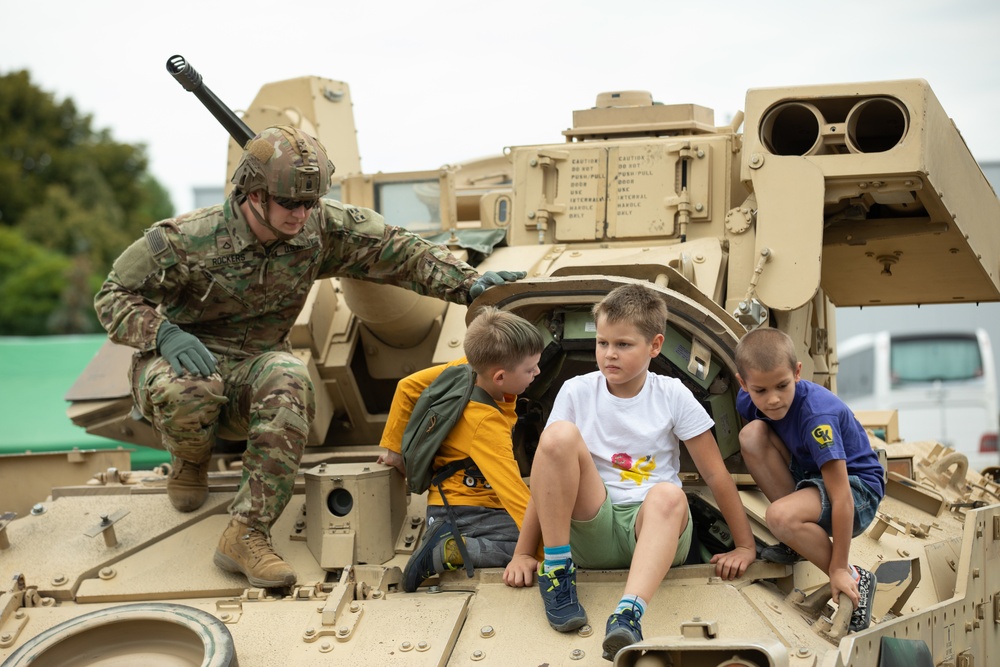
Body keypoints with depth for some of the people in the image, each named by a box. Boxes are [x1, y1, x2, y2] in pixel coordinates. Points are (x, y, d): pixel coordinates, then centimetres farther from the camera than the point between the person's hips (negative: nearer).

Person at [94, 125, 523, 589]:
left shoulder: (323, 228, -8)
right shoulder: (186, 241, -18)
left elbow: (398, 252, 1)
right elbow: (114, 296, -10)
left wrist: (468, 284, -11)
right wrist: (165, 334, -29)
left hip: (254, 367, 3)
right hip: (181, 359, -3)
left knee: (289, 379, -35)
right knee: (187, 389, -40)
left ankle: (246, 536, -32)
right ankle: (190, 461, 0)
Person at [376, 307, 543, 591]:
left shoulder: (470, 368, -4)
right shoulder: (486, 423, -27)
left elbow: (408, 387, 9)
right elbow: (512, 490, -33)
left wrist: (394, 446, 19)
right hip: (464, 512, -10)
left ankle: (444, 542, 5)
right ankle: (448, 551, -20)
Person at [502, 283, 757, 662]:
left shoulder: (673, 396, 0)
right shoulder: (577, 393, 1)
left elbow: (715, 475, 3)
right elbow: (548, 476, 0)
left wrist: (745, 546, 4)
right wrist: (522, 553, -5)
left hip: (654, 526, 0)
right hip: (592, 525, 1)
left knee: (668, 494, -38)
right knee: (559, 435, -25)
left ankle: (628, 616, -57)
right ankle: (557, 574, -19)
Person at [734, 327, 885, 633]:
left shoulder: (817, 415, -32)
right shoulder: (749, 401, -11)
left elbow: (842, 498, -31)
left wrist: (839, 569, -29)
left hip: (858, 487, -8)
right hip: (808, 474, 8)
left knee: (780, 517, -35)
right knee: (751, 434, -17)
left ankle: (855, 579, -11)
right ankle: (799, 539, -3)